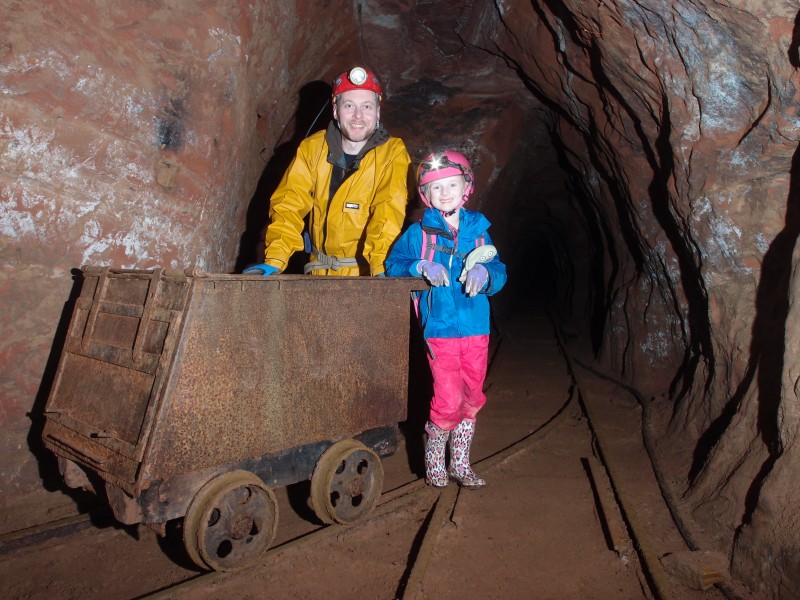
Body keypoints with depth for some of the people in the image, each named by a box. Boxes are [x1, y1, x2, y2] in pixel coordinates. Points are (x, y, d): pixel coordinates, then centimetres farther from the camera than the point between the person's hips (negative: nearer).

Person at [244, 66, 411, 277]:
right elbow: (290, 204, -4)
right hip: (320, 271, 3)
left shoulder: (393, 154, -5)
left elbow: (388, 212, -17)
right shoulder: (311, 148, 2)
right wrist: (274, 260, -18)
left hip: (367, 275, -3)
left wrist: (381, 269, -31)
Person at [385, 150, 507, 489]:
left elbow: (499, 274, 6)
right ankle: (433, 460, 20)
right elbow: (392, 264, -3)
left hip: (476, 329, 4)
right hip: (440, 330, -3)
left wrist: (484, 273, -17)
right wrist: (421, 266, -19)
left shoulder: (478, 230, 9)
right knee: (448, 401, -6)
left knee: (472, 400, 12)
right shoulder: (419, 232, 2)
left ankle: (460, 464, 31)